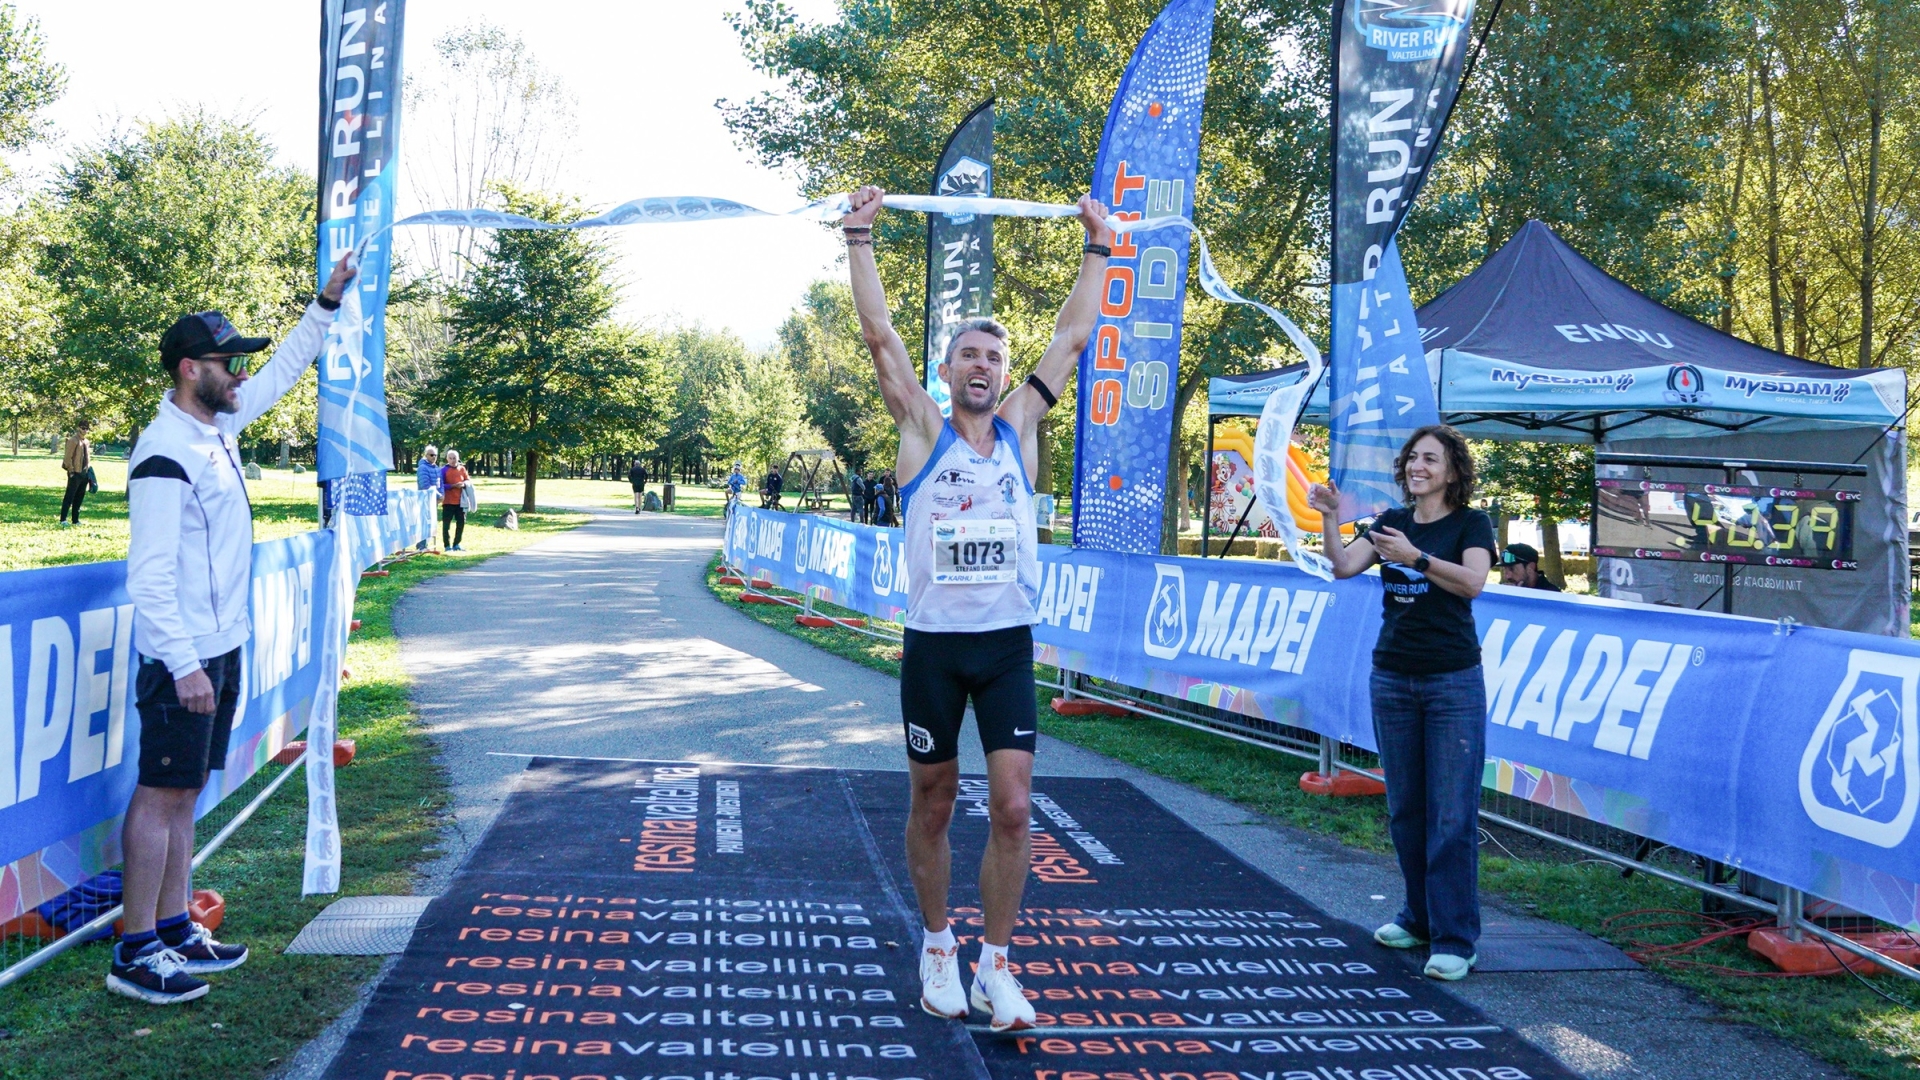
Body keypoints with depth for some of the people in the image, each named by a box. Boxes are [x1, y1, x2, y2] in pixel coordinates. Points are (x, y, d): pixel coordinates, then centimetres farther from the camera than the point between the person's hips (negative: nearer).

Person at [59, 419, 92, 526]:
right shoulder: (73, 440, -11)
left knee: (79, 497, 11)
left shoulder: (86, 441, 15)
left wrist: (89, 469, 14)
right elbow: (67, 457, -15)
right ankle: (63, 520, -5)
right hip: (75, 473, -8)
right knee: (69, 496, -7)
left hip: (84, 473, 8)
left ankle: (75, 520, 17)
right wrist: (71, 471, -17)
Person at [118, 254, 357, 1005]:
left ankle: (174, 930, 22)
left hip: (221, 650, 9)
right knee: (161, 794, -4)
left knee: (185, 792, 14)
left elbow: (282, 372, 26)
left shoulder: (219, 424, 9)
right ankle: (134, 954, 3)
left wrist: (326, 304, 21)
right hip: (182, 659, -9)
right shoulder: (164, 454, -18)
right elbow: (150, 574, -22)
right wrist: (183, 663, -25)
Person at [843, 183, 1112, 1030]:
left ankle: (994, 964, 8)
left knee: (1013, 808, -5)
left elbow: (1072, 338, 9)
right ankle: (937, 947, 29)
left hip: (1008, 646, 2)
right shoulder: (923, 431, 1)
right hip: (934, 646, -1)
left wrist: (1098, 251, 11)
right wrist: (859, 239, -6)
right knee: (932, 806, 10)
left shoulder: (1021, 428, 7)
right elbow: (880, 335, -5)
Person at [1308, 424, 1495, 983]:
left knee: (1451, 814, -5)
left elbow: (1473, 580, -21)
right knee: (1404, 809, 11)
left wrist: (1416, 557, -34)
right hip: (1392, 679, 5)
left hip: (1453, 683, -5)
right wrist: (1330, 518, -19)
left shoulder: (1470, 522, -3)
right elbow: (1342, 566, -4)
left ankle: (1454, 940, 1)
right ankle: (1420, 918, 26)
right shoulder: (1392, 521, 10)